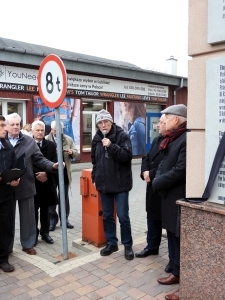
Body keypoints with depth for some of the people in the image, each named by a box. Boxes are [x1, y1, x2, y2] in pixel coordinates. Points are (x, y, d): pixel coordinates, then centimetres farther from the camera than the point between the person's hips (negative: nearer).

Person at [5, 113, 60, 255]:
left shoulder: (29, 141, 0)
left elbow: (39, 159, -2)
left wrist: (52, 165, -17)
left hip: (25, 185, 0)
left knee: (28, 216, 12)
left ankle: (28, 244, 28)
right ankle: (7, 246, 29)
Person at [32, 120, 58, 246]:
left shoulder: (51, 145, 6)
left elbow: (54, 163, 0)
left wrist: (46, 174, -14)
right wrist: (36, 175, -14)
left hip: (47, 182, 2)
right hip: (32, 182, -2)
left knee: (45, 209, 11)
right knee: (33, 210, 5)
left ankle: (45, 232, 23)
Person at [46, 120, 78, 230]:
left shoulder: (69, 140, 6)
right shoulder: (46, 140, -1)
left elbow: (76, 153, 4)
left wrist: (71, 152, -18)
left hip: (64, 172, 2)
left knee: (64, 197, 11)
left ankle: (65, 219, 22)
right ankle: (52, 220, 17)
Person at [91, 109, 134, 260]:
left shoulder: (122, 135, -8)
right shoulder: (96, 139, 8)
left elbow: (127, 157, -18)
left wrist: (111, 146, -26)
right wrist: (95, 178, 14)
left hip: (120, 183, -5)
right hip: (104, 184, 5)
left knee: (123, 216, 1)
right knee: (107, 216, 13)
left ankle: (128, 245, 18)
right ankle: (111, 243, 29)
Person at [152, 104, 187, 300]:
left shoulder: (187, 138, -19)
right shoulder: (173, 138, 13)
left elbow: (180, 170, -24)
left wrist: (157, 183, -12)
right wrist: (158, 180, -3)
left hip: (180, 196, -9)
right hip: (170, 195, 9)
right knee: (173, 236, 19)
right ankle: (177, 273, 36)